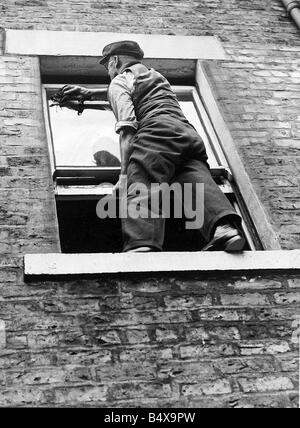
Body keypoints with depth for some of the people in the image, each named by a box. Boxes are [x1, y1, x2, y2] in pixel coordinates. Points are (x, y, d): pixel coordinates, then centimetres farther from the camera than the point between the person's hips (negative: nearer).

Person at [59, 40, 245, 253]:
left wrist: (125, 173, -5)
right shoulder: (156, 75, 41)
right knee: (198, 183, -17)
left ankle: (142, 245, -48)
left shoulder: (119, 81, 18)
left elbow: (127, 126, 1)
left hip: (157, 132, -6)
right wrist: (90, 94, 71)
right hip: (189, 133, 6)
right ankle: (225, 227, -46)